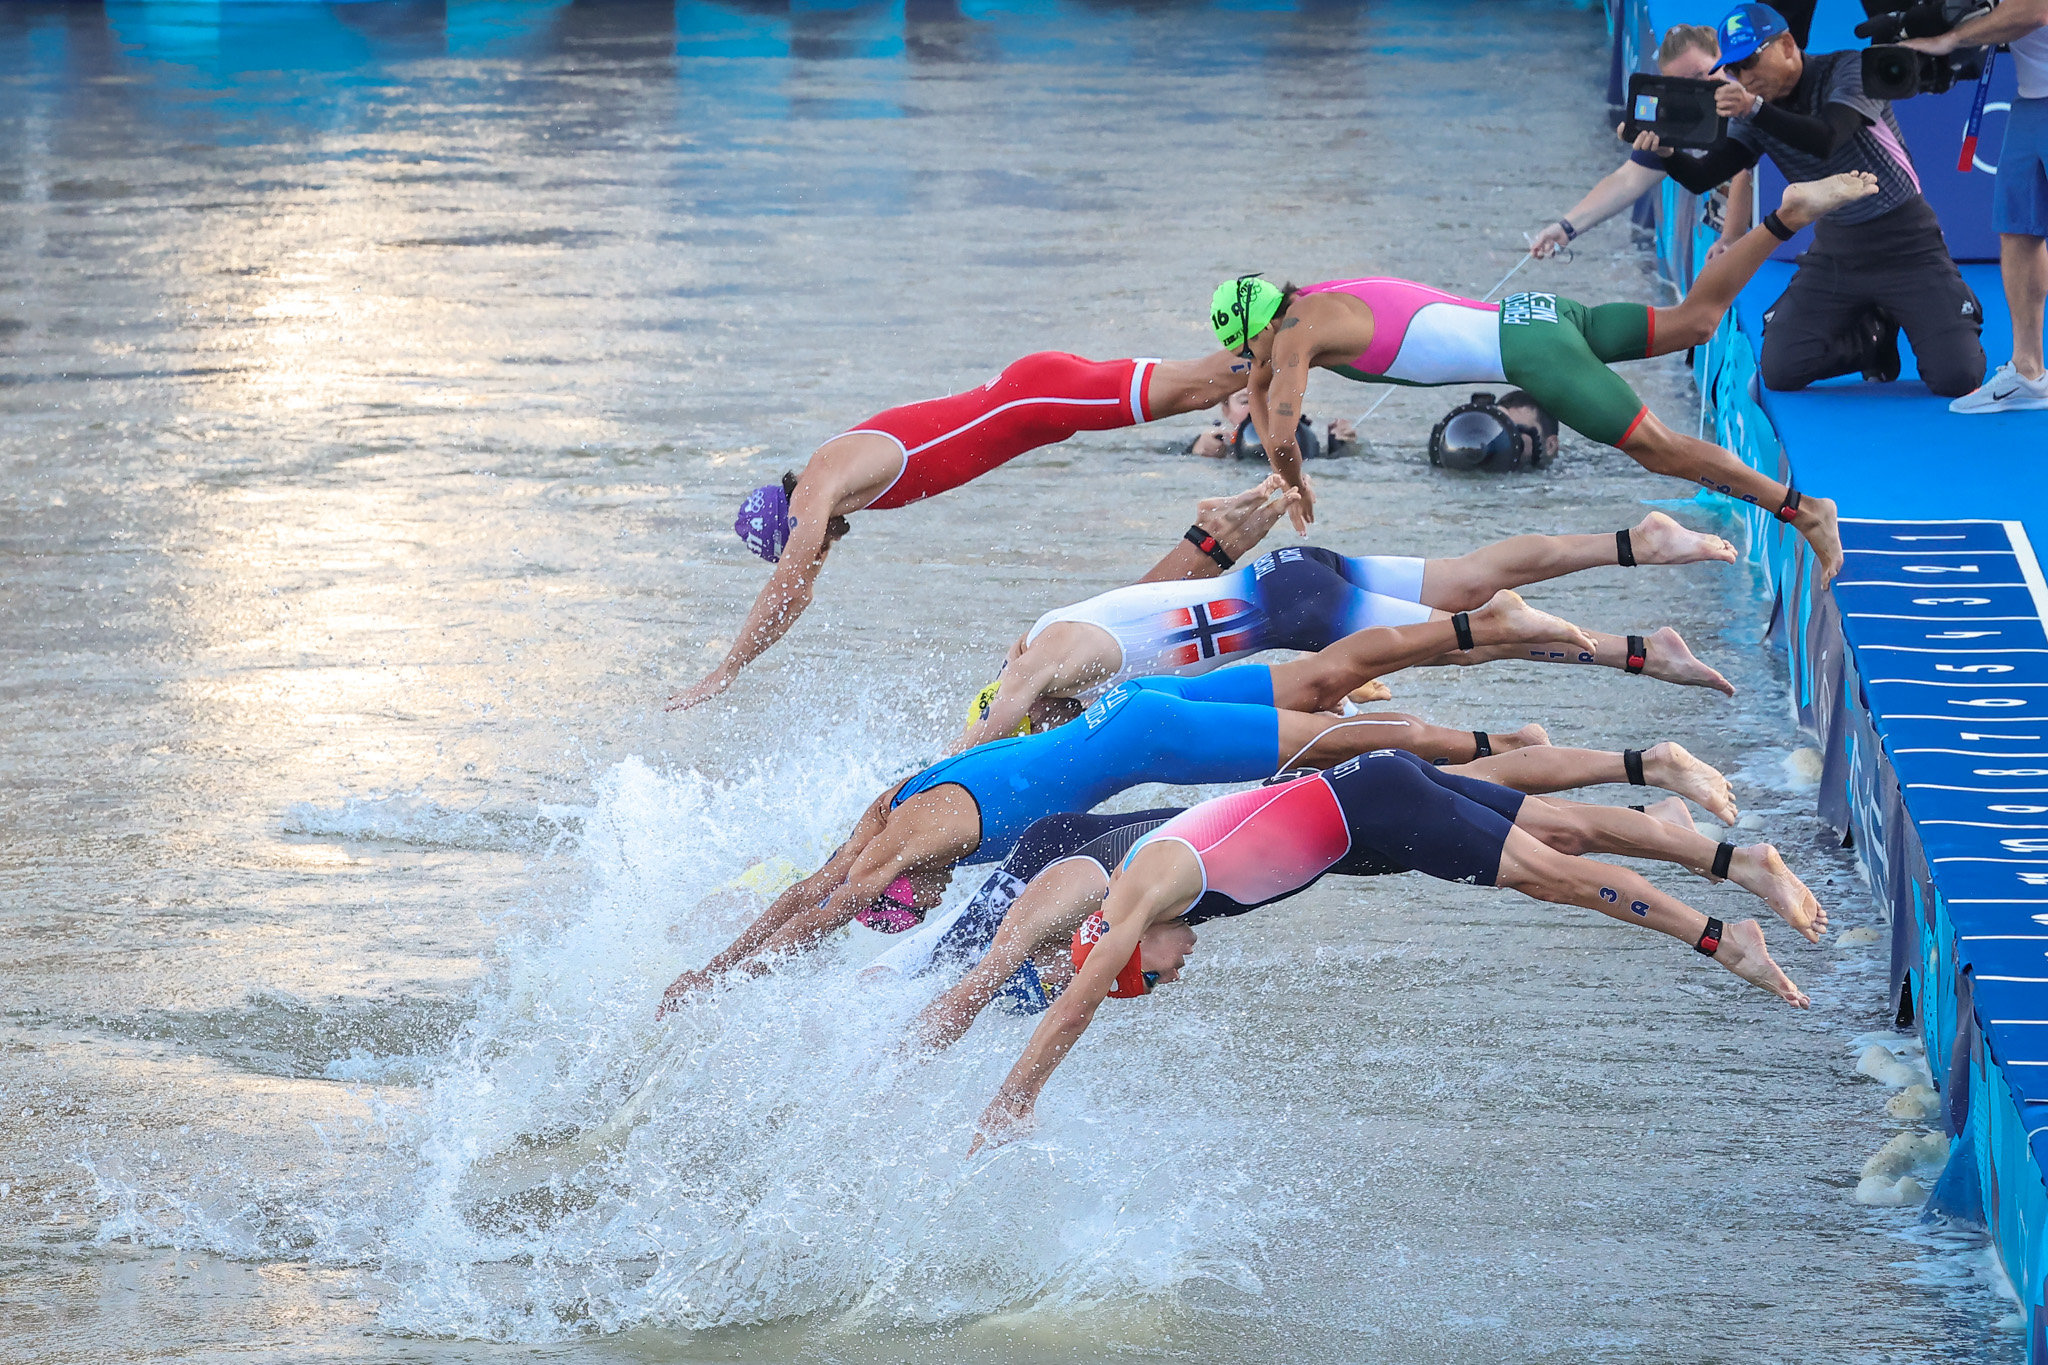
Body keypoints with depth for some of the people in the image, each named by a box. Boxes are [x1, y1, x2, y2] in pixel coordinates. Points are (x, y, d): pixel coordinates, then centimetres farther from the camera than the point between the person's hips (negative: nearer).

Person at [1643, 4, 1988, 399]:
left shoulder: (1852, 71, -15)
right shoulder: (1752, 112, 1)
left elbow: (1825, 140, -33)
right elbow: (1702, 178, -8)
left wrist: (1756, 109, -48)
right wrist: (1667, 153, -30)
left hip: (1906, 246, -5)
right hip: (1835, 251, 5)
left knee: (1956, 379, -18)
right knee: (1780, 371, -10)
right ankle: (1873, 336, 18)